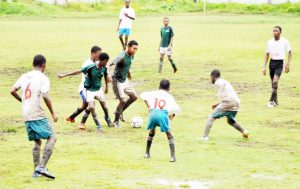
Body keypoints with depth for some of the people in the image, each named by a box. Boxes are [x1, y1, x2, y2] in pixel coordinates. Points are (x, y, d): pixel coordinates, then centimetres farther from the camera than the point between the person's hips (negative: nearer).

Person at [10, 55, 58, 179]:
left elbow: (13, 91, 8)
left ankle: (36, 171, 15)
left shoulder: (24, 76, 11)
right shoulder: (43, 78, -8)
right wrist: (53, 113, -9)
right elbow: (45, 97, -18)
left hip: (26, 116, 7)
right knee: (52, 138, 0)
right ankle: (41, 167, -13)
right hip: (38, 115, -7)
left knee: (37, 142, 17)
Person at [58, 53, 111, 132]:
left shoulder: (104, 68, -11)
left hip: (99, 89, 4)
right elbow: (78, 72, -20)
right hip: (90, 90, -4)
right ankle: (98, 126, -5)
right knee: (91, 107, -16)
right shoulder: (91, 67, -26)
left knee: (104, 106, 10)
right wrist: (64, 75, -18)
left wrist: (107, 87, 22)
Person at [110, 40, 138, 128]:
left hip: (125, 80, 9)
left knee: (134, 97, 9)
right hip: (118, 81, -9)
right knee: (123, 101, -8)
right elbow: (109, 65, -33)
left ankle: (120, 112, 25)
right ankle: (116, 121, 9)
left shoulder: (131, 56, 0)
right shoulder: (122, 56, -26)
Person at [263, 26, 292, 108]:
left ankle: (271, 100, -18)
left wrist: (288, 64, -5)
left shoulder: (284, 41, -4)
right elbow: (267, 54, 13)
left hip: (280, 63, -4)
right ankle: (275, 101, 20)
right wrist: (264, 66, 8)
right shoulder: (270, 42, 6)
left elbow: (290, 52, 4)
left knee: (275, 81, -19)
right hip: (272, 62, 4)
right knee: (273, 83, 8)